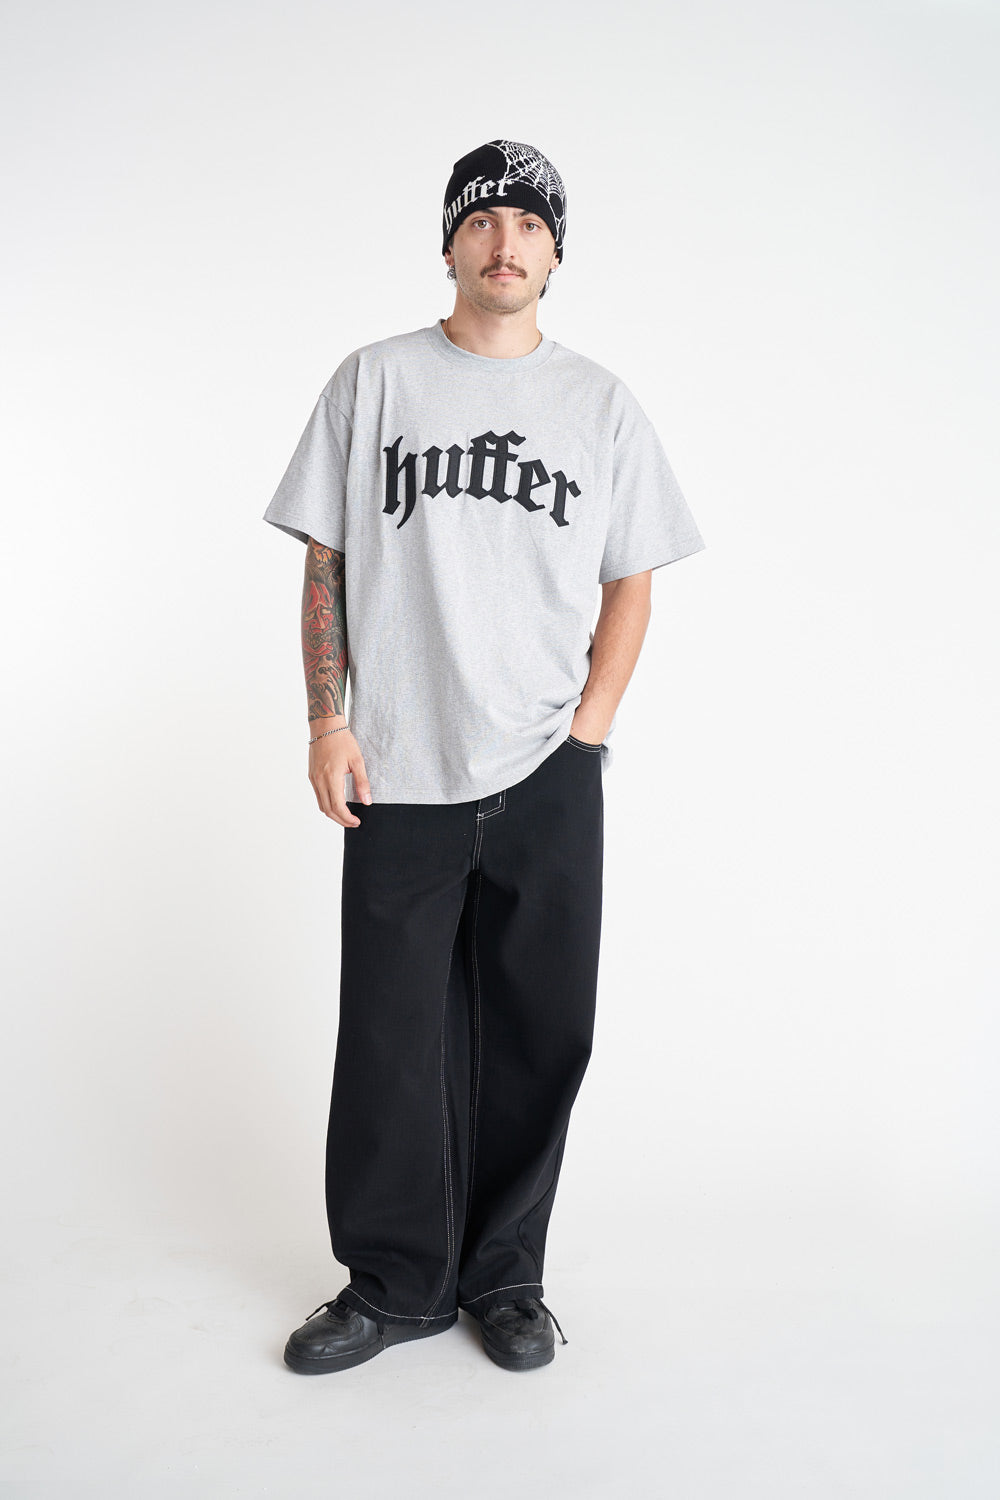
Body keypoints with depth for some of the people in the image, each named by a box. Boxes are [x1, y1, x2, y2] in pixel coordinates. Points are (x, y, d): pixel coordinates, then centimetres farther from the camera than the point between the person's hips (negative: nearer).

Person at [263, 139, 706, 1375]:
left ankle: (504, 1276, 25)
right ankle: (397, 1282, 23)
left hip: (547, 779, 1)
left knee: (536, 1039, 7)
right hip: (397, 776, 0)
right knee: (391, 1044, 4)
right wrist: (327, 723, -3)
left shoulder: (602, 404, 10)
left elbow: (630, 587, 10)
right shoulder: (373, 380, 8)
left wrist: (585, 731, -2)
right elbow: (325, 566, 6)